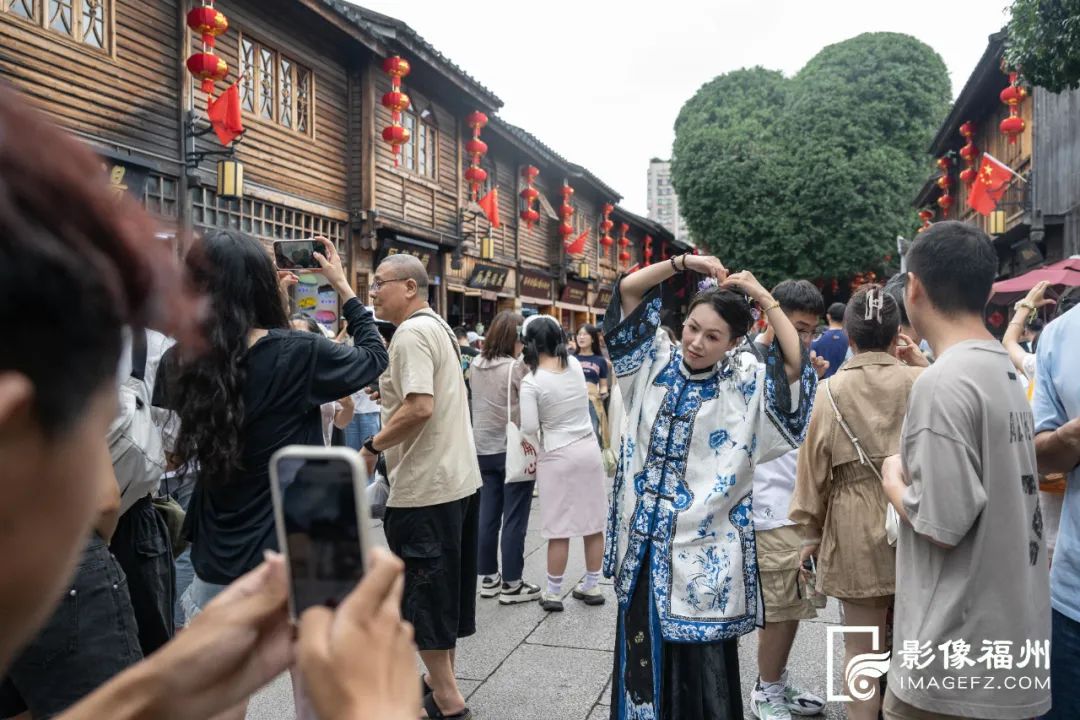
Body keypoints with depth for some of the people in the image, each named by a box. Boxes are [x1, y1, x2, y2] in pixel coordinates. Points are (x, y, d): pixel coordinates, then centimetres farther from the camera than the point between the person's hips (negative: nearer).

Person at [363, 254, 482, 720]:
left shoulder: (411, 333, -16)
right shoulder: (438, 326, 15)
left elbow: (420, 407, -26)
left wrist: (372, 446, -16)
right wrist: (390, 388, 17)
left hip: (424, 486, -10)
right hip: (460, 477, 10)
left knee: (422, 593, 2)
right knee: (447, 586, 18)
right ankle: (442, 680, 32)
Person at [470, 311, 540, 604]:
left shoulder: (476, 365, 5)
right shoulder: (517, 367, -14)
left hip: (483, 449, 6)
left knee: (488, 515, 12)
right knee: (514, 519, 1)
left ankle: (488, 578, 21)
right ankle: (511, 584, 7)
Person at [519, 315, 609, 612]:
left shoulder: (531, 382, -14)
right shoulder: (575, 364, 1)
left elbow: (529, 428, -15)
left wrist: (545, 422, 4)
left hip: (558, 457, -5)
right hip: (589, 450, 5)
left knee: (559, 528, 3)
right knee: (593, 523, 11)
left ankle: (553, 593, 15)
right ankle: (592, 587, 24)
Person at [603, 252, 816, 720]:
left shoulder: (745, 382, -5)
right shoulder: (657, 362, 2)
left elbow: (797, 364, -23)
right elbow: (627, 290, 0)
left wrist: (762, 296, -17)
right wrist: (684, 263, -9)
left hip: (702, 546, -3)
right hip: (644, 541, 3)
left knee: (702, 665, 9)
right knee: (641, 656, 17)